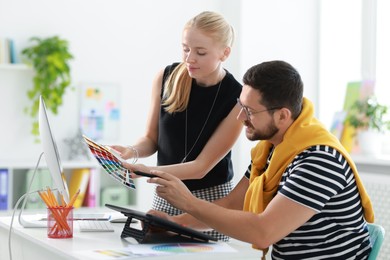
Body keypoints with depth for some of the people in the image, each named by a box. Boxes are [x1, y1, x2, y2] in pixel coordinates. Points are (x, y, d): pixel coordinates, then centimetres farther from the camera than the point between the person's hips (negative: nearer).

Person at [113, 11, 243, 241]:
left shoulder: (237, 99, -17)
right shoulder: (167, 77, -6)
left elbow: (201, 166, -17)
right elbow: (152, 138, 5)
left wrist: (147, 171, -28)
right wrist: (132, 152, -16)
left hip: (210, 199, -3)